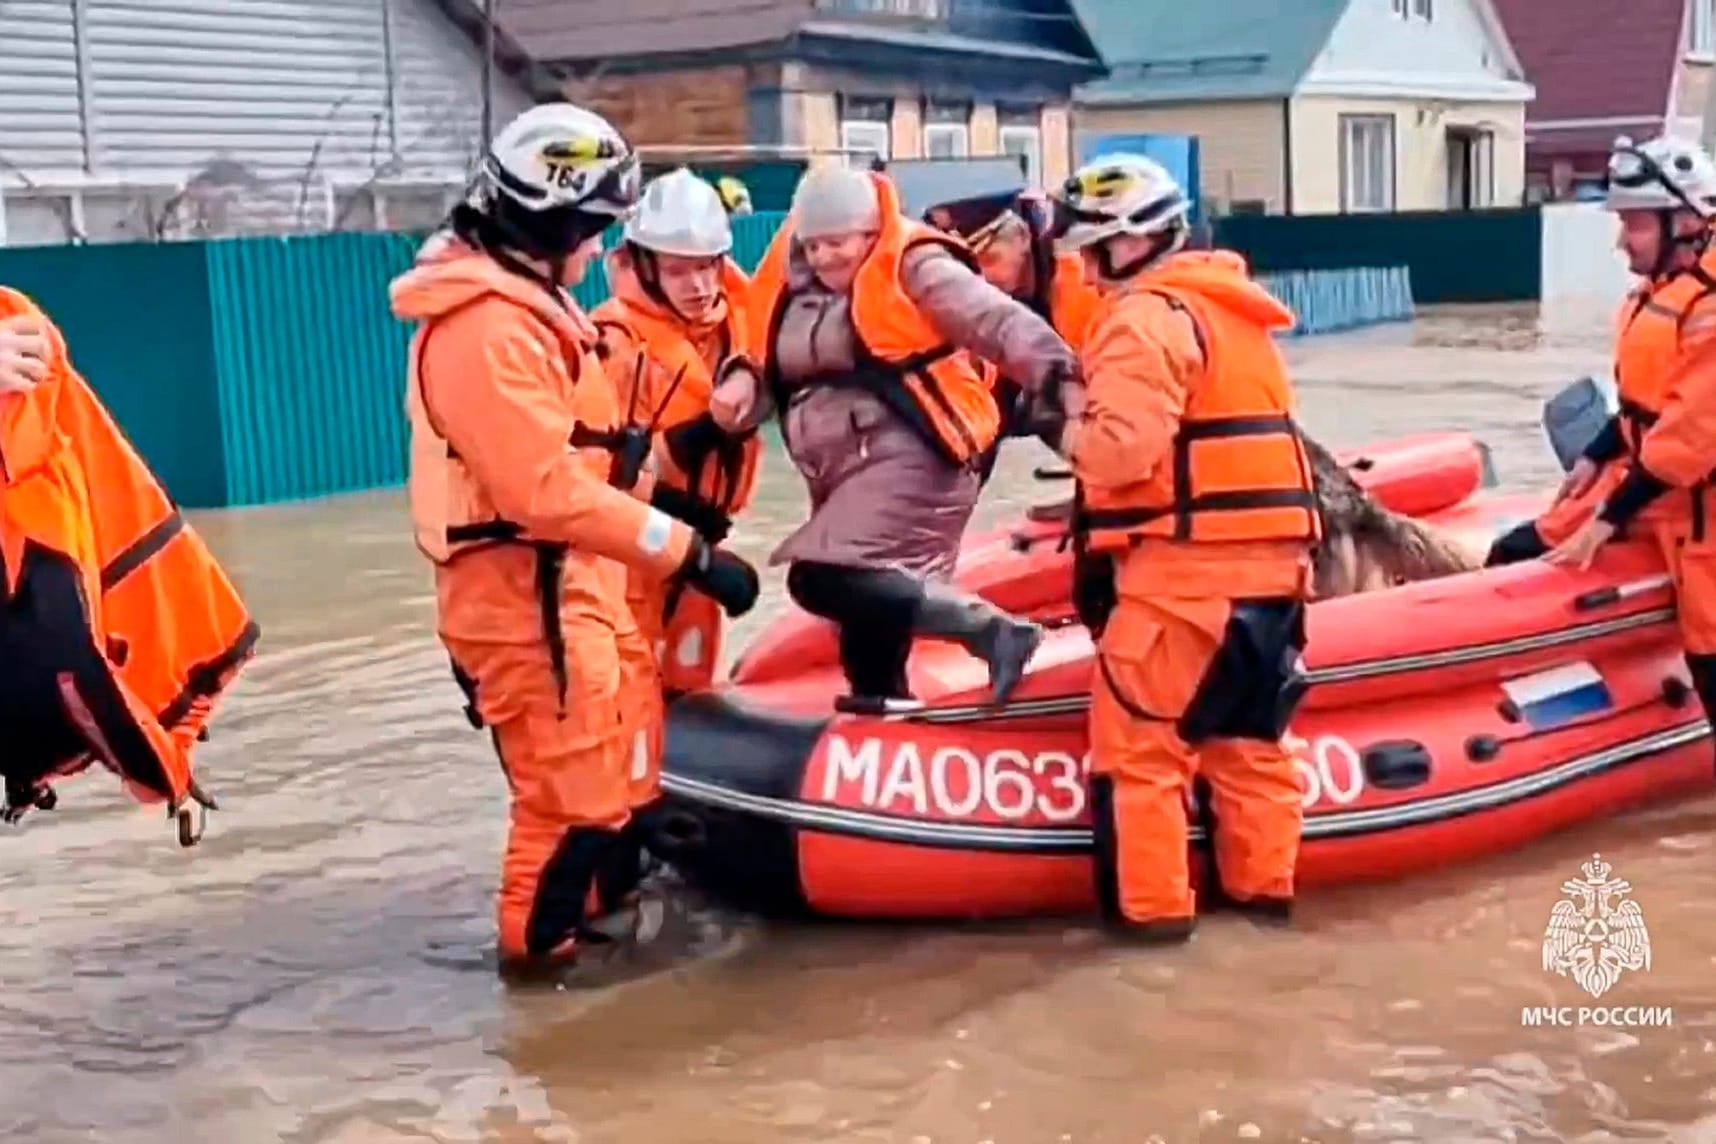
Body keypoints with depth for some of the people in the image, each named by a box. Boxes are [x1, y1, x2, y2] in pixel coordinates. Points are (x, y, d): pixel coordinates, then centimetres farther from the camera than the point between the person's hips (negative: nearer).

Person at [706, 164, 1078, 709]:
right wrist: (744, 381, -1)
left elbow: (998, 321, -16)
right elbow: (778, 367, 23)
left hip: (909, 460, -8)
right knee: (872, 611, 13)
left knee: (825, 580, -23)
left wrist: (1056, 373, -32)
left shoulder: (911, 267, -7)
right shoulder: (792, 285, 13)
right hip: (846, 477, 8)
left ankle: (993, 629, -19)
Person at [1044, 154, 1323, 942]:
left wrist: (1074, 437, -1)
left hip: (1186, 563, -9)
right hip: (1269, 555, 9)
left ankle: (1152, 904, 4)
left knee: (1135, 738, 0)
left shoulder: (1145, 316, -9)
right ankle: (1264, 884, 24)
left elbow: (1126, 445, -22)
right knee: (1247, 735, 17)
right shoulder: (1229, 308, 20)